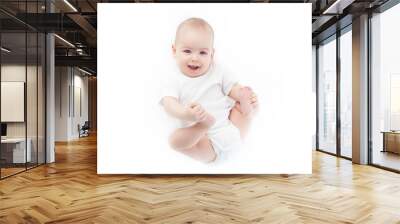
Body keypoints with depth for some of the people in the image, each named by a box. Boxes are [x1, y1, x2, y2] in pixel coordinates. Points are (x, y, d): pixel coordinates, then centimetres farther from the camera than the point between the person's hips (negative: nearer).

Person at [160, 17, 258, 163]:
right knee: (175, 139, -28)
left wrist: (245, 96, -17)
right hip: (206, 142, -3)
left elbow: (234, 89, 9)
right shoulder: (175, 82, 0)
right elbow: (169, 104, -17)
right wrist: (185, 114, -41)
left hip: (231, 131, 4)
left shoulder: (216, 73, 10)